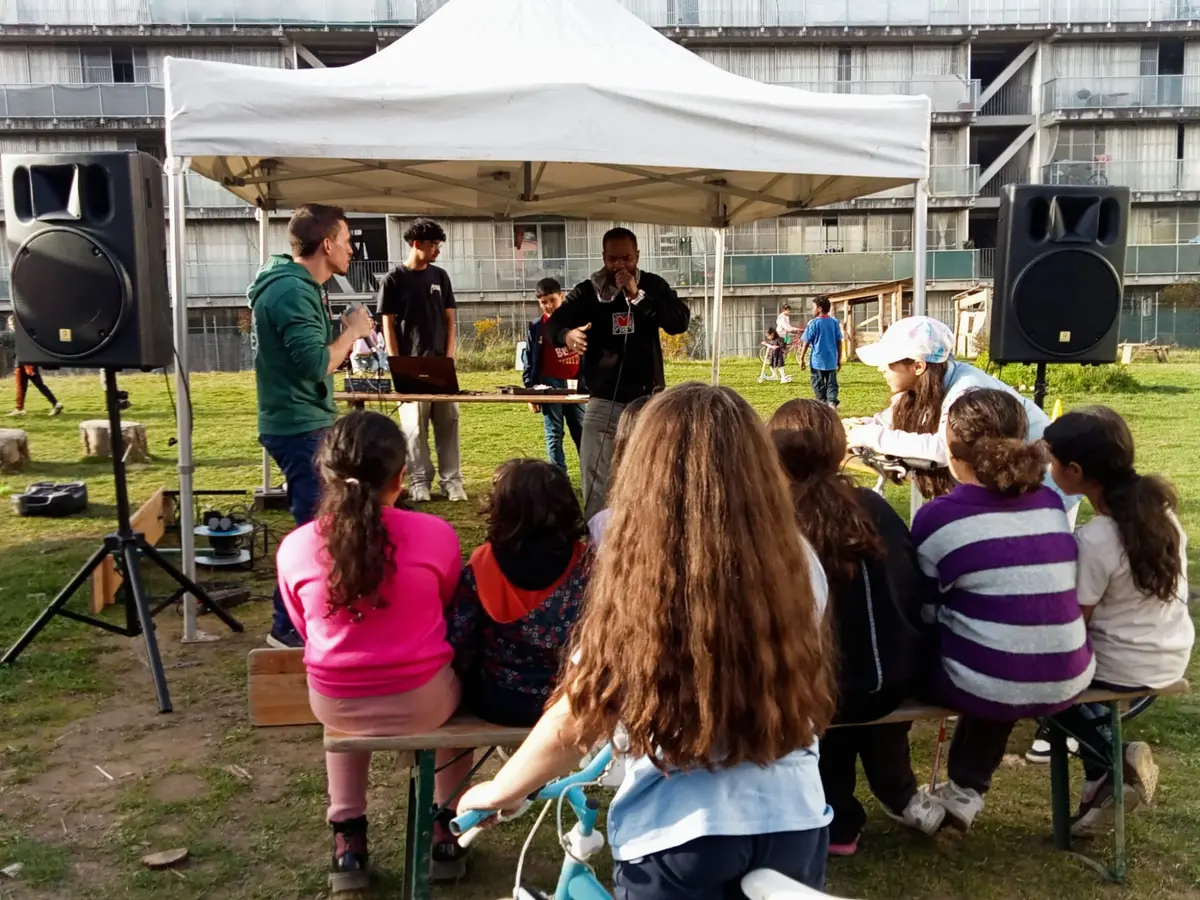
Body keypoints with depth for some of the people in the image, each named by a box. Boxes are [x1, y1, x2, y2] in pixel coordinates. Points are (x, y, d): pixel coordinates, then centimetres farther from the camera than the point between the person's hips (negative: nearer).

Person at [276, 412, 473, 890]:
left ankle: (348, 835, 36)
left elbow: (307, 631, 5)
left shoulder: (294, 548, -12)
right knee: (459, 678, 33)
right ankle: (446, 827, 36)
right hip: (422, 703, -1)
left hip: (334, 706, 2)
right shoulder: (435, 534, -15)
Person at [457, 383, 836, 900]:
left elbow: (574, 724, -12)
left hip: (680, 834, -3)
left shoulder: (637, 584, -19)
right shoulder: (798, 563, -10)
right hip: (794, 819, 4)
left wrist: (500, 790, 5)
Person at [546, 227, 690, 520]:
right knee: (596, 484, -4)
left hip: (648, 401, 1)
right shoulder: (587, 291, -1)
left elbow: (680, 322, -12)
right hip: (604, 402, -1)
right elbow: (552, 324, -12)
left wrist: (637, 296, -21)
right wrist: (567, 334, -36)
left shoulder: (653, 286, 2)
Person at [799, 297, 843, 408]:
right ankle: (832, 403, -11)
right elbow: (839, 342, 7)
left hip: (818, 360, -4)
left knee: (819, 386, 7)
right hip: (832, 360, 4)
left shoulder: (813, 323, -8)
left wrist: (802, 359, 2)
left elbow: (806, 342, -6)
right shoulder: (834, 322, 4)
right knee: (832, 384, 9)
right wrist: (839, 359, 15)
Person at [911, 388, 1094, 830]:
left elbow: (921, 613, -1)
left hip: (985, 686, -5)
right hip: (1067, 682, 5)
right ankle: (967, 787, 42)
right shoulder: (1053, 503, 3)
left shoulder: (937, 517, -11)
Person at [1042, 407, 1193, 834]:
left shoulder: (1093, 541, -28)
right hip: (1173, 655, 7)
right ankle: (1108, 763, 23)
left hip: (1124, 670, -7)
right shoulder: (1160, 502, -7)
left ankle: (1113, 759, 9)